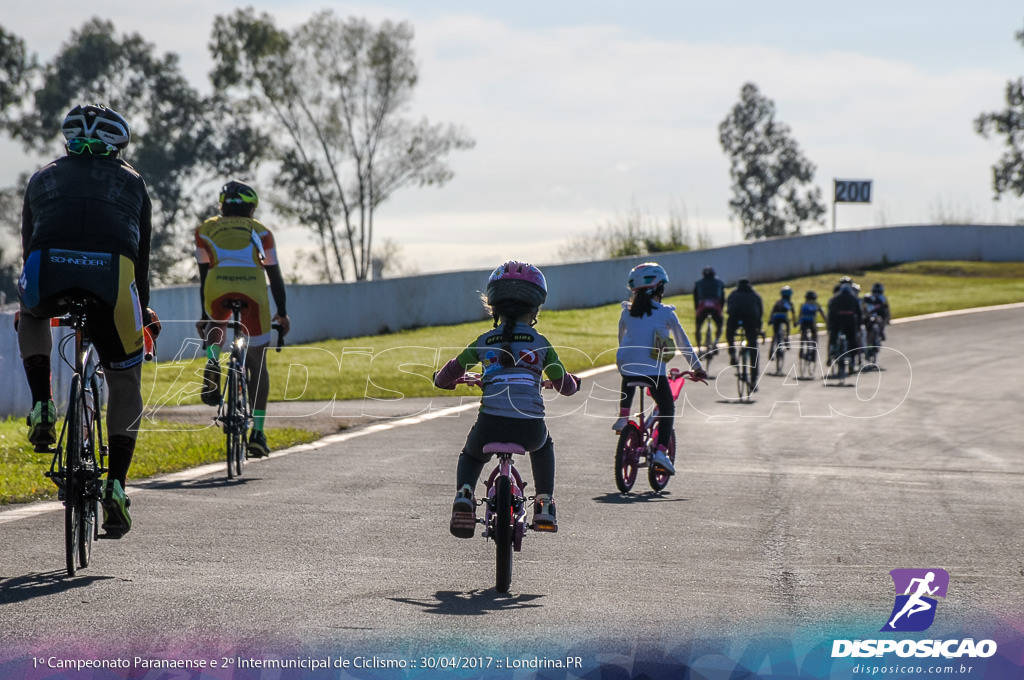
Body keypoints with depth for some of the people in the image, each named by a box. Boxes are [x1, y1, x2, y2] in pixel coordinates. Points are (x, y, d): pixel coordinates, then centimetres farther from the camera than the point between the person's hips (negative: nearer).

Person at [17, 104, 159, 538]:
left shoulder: (44, 177, 32)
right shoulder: (131, 182, 31)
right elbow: (142, 256, 35)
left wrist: (31, 301, 54)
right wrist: (144, 312, 50)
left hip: (49, 272, 1)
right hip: (110, 272, -1)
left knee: (31, 319, 38)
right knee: (125, 383, 17)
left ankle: (42, 407, 18)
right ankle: (116, 484, 7)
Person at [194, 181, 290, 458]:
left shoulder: (206, 230, 26)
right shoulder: (260, 232, 25)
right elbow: (275, 276, 26)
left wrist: (204, 315, 39)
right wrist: (282, 313, 35)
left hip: (218, 290, 1)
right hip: (253, 293, 0)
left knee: (216, 323, 37)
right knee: (257, 365, 12)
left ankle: (212, 362, 5)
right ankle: (257, 433, 6)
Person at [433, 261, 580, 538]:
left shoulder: (484, 342, 11)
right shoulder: (541, 344, 10)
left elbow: (451, 372, 15)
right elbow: (564, 385, 15)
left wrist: (441, 379, 40)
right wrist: (573, 383, 40)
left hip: (490, 425, 0)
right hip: (530, 428, 1)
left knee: (471, 456, 33)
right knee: (543, 446, 39)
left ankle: (464, 494, 2)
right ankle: (545, 504, 29)